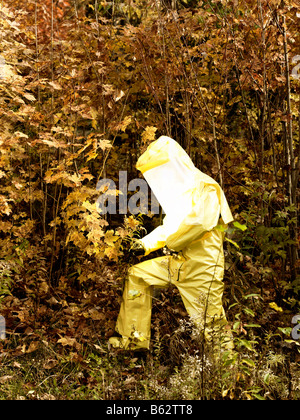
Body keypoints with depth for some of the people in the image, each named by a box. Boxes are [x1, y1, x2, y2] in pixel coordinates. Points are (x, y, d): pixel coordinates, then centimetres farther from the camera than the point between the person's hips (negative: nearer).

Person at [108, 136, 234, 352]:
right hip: (178, 262, 9)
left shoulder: (205, 189, -13)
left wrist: (169, 241, -13)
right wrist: (146, 244, 8)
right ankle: (135, 339, 14)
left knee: (211, 324, -3)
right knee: (137, 275, 9)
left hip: (202, 265, -9)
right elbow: (169, 227, 22)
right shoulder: (178, 190, 16)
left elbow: (196, 221, -29)